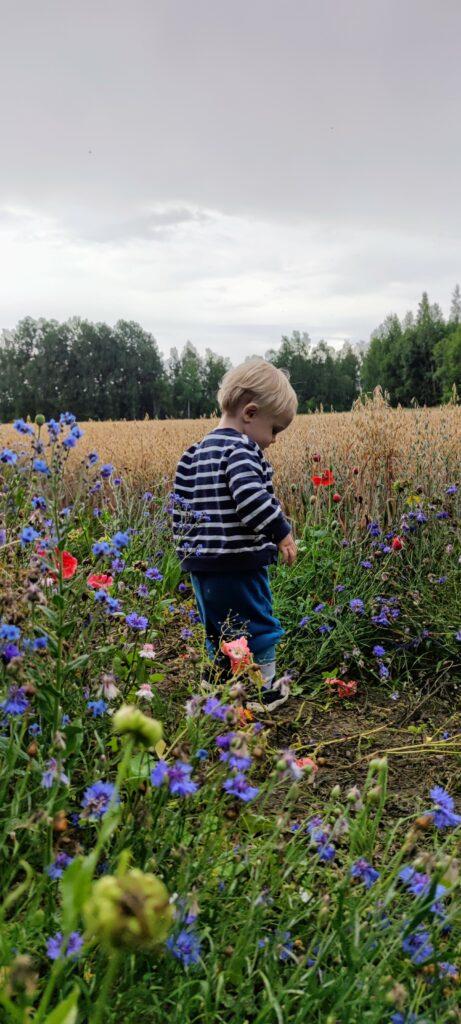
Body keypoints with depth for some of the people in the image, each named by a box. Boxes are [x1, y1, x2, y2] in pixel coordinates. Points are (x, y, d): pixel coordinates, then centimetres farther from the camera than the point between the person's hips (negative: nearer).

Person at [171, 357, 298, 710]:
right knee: (259, 629, 11)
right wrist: (281, 532, -20)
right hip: (239, 562, -8)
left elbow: (181, 502, 15)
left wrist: (187, 544, 22)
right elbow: (251, 497, -29)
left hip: (200, 564, 8)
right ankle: (264, 692, 23)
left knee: (220, 635, 20)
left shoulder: (196, 452, 12)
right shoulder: (241, 449, -14)